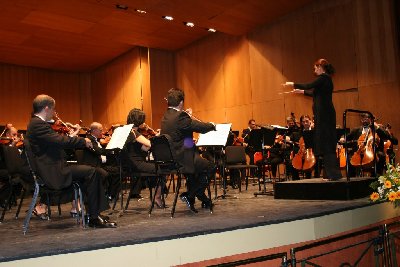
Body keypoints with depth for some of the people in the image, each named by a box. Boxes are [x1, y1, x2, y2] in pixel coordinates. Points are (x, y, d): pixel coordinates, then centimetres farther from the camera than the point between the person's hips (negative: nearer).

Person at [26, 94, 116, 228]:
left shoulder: (36, 123, 18)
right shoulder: (38, 125, -16)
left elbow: (56, 140, 20)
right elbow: (59, 140, -27)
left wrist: (72, 136, 11)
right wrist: (83, 141, -17)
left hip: (51, 168, 11)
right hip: (52, 172, -11)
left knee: (90, 172, 10)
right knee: (91, 172, -15)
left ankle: (94, 213, 9)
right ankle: (94, 218, -8)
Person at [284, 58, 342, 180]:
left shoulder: (323, 77, -9)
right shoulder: (326, 79, 19)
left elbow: (309, 86, -19)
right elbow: (317, 94, 27)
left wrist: (293, 84, -7)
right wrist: (302, 91, 33)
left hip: (324, 115, -10)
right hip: (325, 114, 10)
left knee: (326, 143, -8)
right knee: (327, 143, 11)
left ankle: (333, 174, -6)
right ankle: (331, 174, 14)